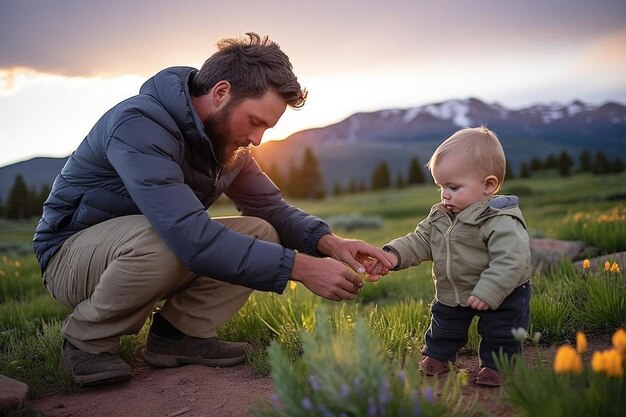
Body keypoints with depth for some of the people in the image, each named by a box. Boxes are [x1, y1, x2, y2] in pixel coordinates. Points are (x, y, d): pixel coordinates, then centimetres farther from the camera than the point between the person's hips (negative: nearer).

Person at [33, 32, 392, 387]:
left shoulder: (226, 139, -3)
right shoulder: (140, 125, -30)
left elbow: (271, 207, 1)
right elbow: (191, 235, -40)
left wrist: (329, 242, -19)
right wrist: (300, 267, -40)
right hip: (71, 255, -7)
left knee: (262, 234, -9)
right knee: (163, 240, -38)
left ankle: (177, 333, -7)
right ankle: (88, 341, -13)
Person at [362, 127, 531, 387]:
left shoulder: (501, 221, -29)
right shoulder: (439, 216, -5)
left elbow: (510, 261, -33)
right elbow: (420, 241, -4)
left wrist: (487, 293, -37)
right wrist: (394, 255, -21)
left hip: (502, 296, -6)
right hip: (451, 294, 7)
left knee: (499, 333, 8)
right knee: (443, 324, 20)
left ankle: (496, 365, 30)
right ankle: (436, 356, 41)